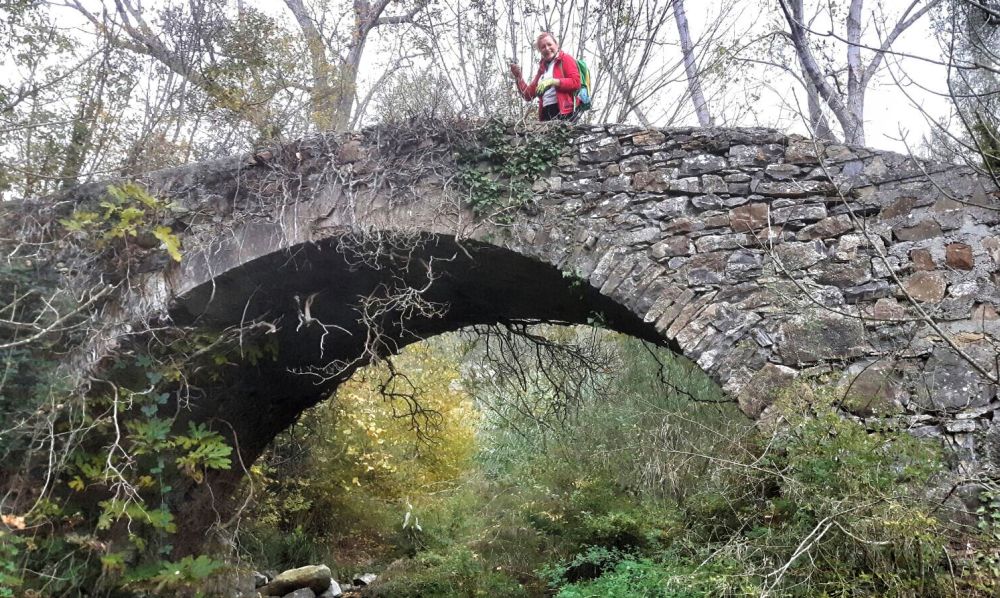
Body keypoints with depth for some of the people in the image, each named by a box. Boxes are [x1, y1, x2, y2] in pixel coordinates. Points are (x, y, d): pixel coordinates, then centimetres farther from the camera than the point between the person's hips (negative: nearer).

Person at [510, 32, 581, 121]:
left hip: (564, 110, -5)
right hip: (546, 113, 5)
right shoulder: (542, 68, 24)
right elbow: (528, 95, 22)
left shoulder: (565, 59, 9)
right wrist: (518, 76, 10)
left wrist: (553, 82, -15)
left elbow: (576, 82, -7)